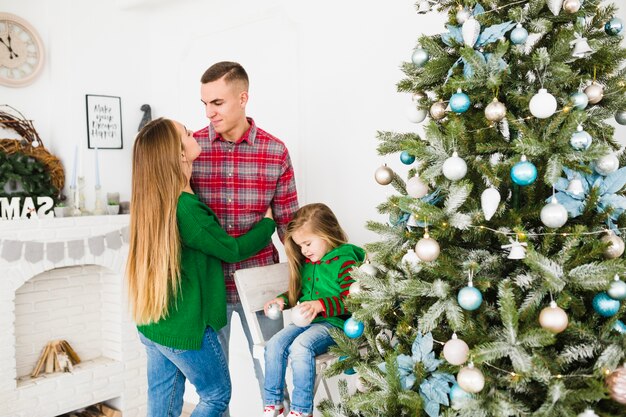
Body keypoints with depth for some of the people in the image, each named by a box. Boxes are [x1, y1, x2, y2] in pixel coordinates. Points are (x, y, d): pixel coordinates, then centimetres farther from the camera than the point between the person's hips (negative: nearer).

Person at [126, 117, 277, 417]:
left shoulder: (154, 200, -1)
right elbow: (233, 249, -15)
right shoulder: (186, 209, -28)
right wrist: (268, 222, 0)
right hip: (185, 328, -8)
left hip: (152, 324, 8)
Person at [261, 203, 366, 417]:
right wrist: (282, 300, 7)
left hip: (334, 322, -7)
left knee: (301, 346, -30)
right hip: (305, 320, 7)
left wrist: (321, 305, -29)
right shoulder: (306, 262, 13)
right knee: (275, 344, -15)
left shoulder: (345, 261, -11)